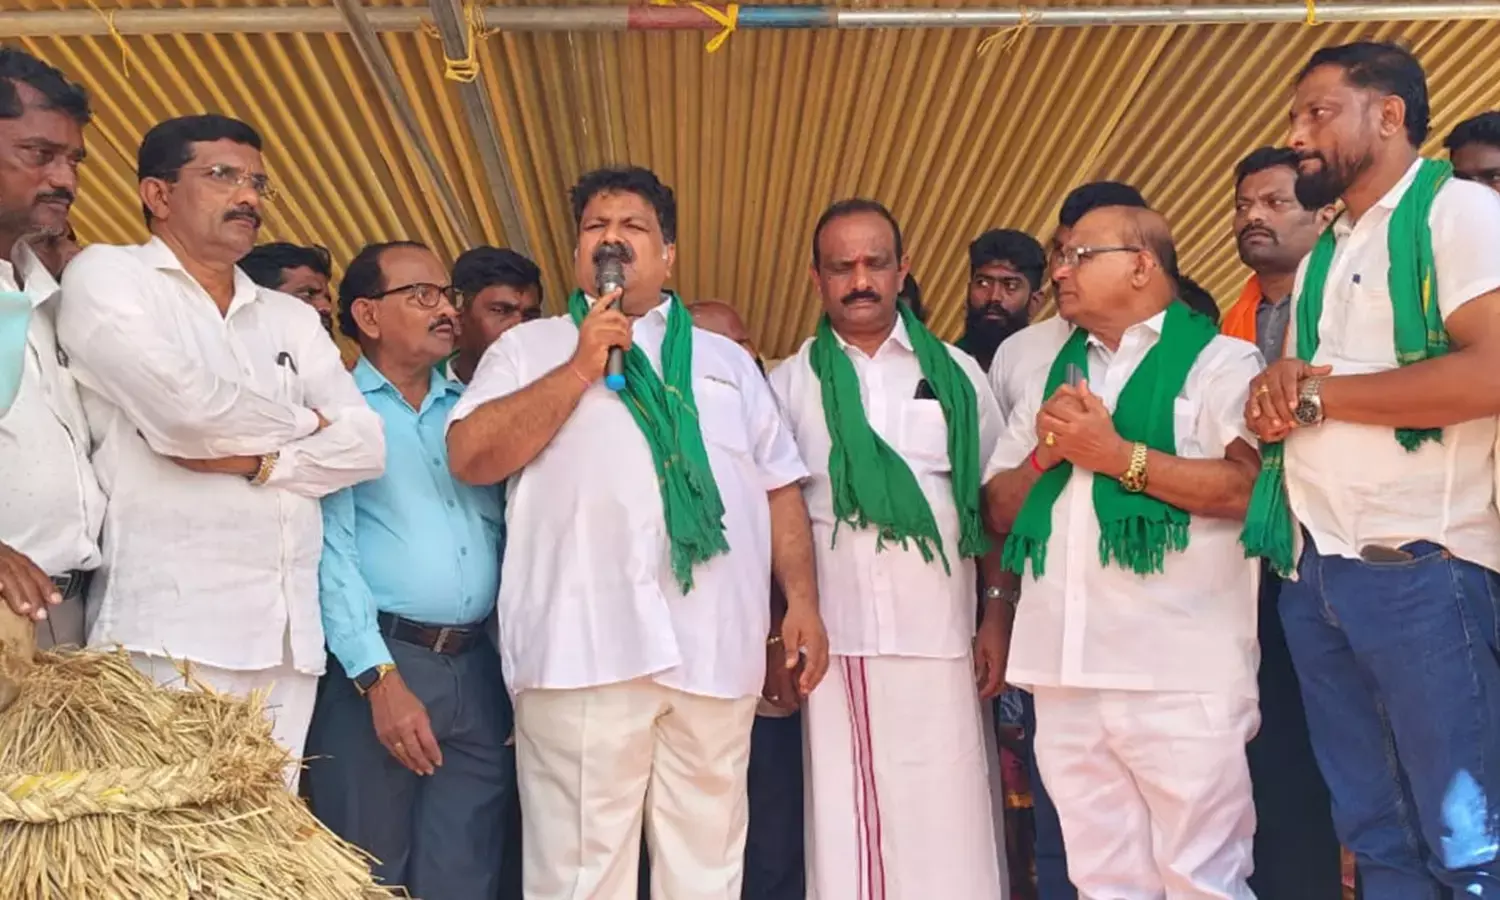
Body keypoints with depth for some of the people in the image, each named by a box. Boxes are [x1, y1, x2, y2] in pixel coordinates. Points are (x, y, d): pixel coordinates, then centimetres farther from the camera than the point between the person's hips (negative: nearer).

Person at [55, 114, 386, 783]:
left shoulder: (292, 318, 20)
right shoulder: (106, 276, 3)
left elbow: (366, 445, 7)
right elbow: (182, 409, -14)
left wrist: (256, 459, -9)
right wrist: (300, 421, 3)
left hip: (287, 633, 6)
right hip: (169, 627, -5)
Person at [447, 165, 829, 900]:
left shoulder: (726, 360, 22)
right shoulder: (529, 348, 13)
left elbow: (780, 486, 17)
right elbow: (469, 456, -2)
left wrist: (802, 601, 6)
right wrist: (580, 368, -5)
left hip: (716, 647, 3)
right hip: (585, 646, -2)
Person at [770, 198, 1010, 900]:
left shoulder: (956, 374, 9)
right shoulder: (789, 382, 7)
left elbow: (994, 502, 9)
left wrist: (998, 616, 1)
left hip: (941, 633, 0)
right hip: (834, 638, 0)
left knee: (945, 819, 3)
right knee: (845, 819, 5)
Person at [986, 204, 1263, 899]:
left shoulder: (1220, 362, 1)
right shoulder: (1049, 378, 21)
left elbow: (1252, 487, -15)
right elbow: (997, 509, 18)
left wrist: (1118, 455, -11)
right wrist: (1044, 456, -1)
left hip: (1180, 675, -6)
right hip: (1063, 671, 6)